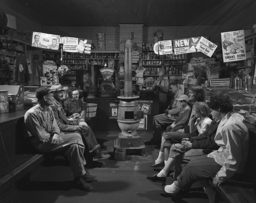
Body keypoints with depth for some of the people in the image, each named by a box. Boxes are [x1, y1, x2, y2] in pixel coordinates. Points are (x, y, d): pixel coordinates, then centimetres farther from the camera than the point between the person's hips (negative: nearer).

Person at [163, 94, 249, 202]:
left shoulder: (230, 126, -30)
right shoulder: (233, 116, -1)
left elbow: (234, 158, -28)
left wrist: (221, 175, -19)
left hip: (226, 163, -9)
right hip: (224, 155, 9)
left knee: (192, 167, 1)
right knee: (196, 162, 15)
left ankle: (177, 188, 27)